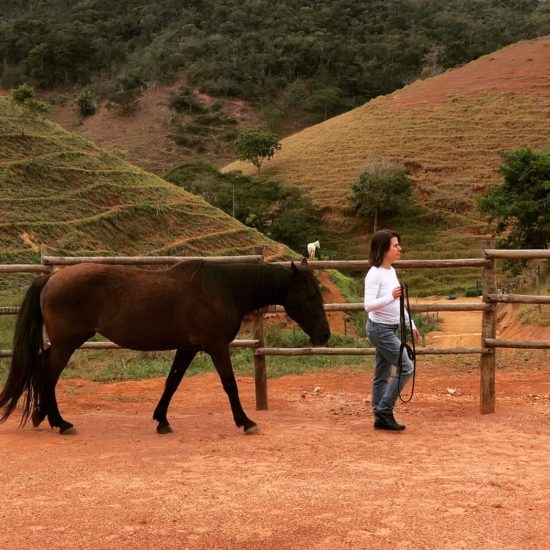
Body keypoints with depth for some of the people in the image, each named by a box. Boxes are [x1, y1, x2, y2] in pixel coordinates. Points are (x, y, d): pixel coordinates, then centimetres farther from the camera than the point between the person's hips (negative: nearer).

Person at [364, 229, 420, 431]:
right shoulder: (375, 274, -17)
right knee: (406, 368, -9)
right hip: (380, 329, -9)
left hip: (390, 329, 9)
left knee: (383, 374, 11)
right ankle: (384, 410, 0)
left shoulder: (391, 271, 10)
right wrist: (391, 297, -38)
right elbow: (368, 305, -26)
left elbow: (398, 304, 18)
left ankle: (381, 418, 17)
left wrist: (411, 325, 19)